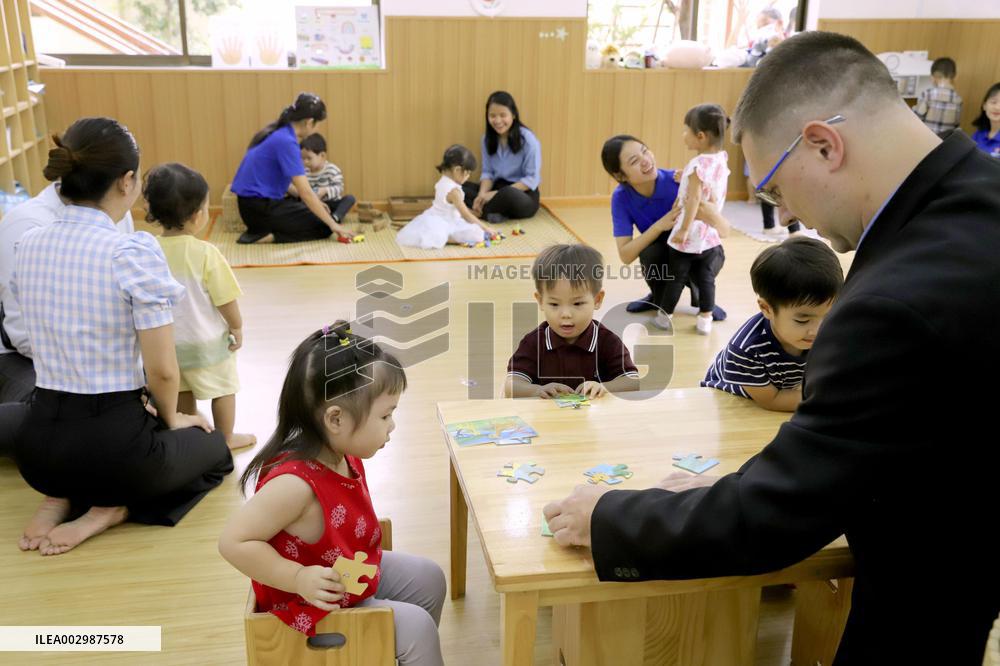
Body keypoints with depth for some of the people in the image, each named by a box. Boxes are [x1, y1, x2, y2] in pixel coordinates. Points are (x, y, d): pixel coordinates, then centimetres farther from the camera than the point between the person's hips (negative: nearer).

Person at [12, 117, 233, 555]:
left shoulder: (28, 245, 2)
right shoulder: (133, 252, -18)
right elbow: (161, 369, -17)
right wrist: (171, 418, 6)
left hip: (38, 444, 6)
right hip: (112, 442, -6)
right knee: (215, 451, 25)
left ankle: (61, 498, 12)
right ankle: (109, 510, 2)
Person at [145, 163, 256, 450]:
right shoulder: (205, 253, -24)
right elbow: (225, 298, -17)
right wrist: (237, 326, 0)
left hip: (169, 340, 5)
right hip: (207, 340, -4)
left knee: (182, 390, 21)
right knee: (223, 388, 15)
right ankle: (226, 437, 29)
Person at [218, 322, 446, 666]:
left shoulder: (344, 456, -9)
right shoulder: (295, 482, -36)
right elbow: (234, 542, -32)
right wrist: (300, 578, -34)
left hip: (357, 570, 9)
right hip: (311, 606, -9)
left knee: (429, 578, 15)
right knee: (416, 625, -11)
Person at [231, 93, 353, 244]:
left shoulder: (279, 133, 9)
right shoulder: (286, 142, -20)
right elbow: (305, 192, -22)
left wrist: (314, 203, 15)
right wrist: (333, 224, -18)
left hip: (254, 203, 9)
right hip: (260, 208, -9)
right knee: (325, 226, -2)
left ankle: (263, 229, 8)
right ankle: (265, 236, -9)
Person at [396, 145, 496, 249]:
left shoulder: (441, 182, 6)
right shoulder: (454, 191, -21)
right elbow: (466, 215, -18)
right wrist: (486, 228, -12)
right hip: (446, 224, -8)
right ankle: (446, 238, -20)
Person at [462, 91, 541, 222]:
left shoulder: (528, 139, -13)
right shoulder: (488, 138, 4)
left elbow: (532, 179, -15)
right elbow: (487, 172, 4)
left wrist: (498, 194, -20)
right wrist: (482, 194, -18)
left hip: (524, 193, -6)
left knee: (509, 196, -41)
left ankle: (476, 211, -19)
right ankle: (492, 211, -30)